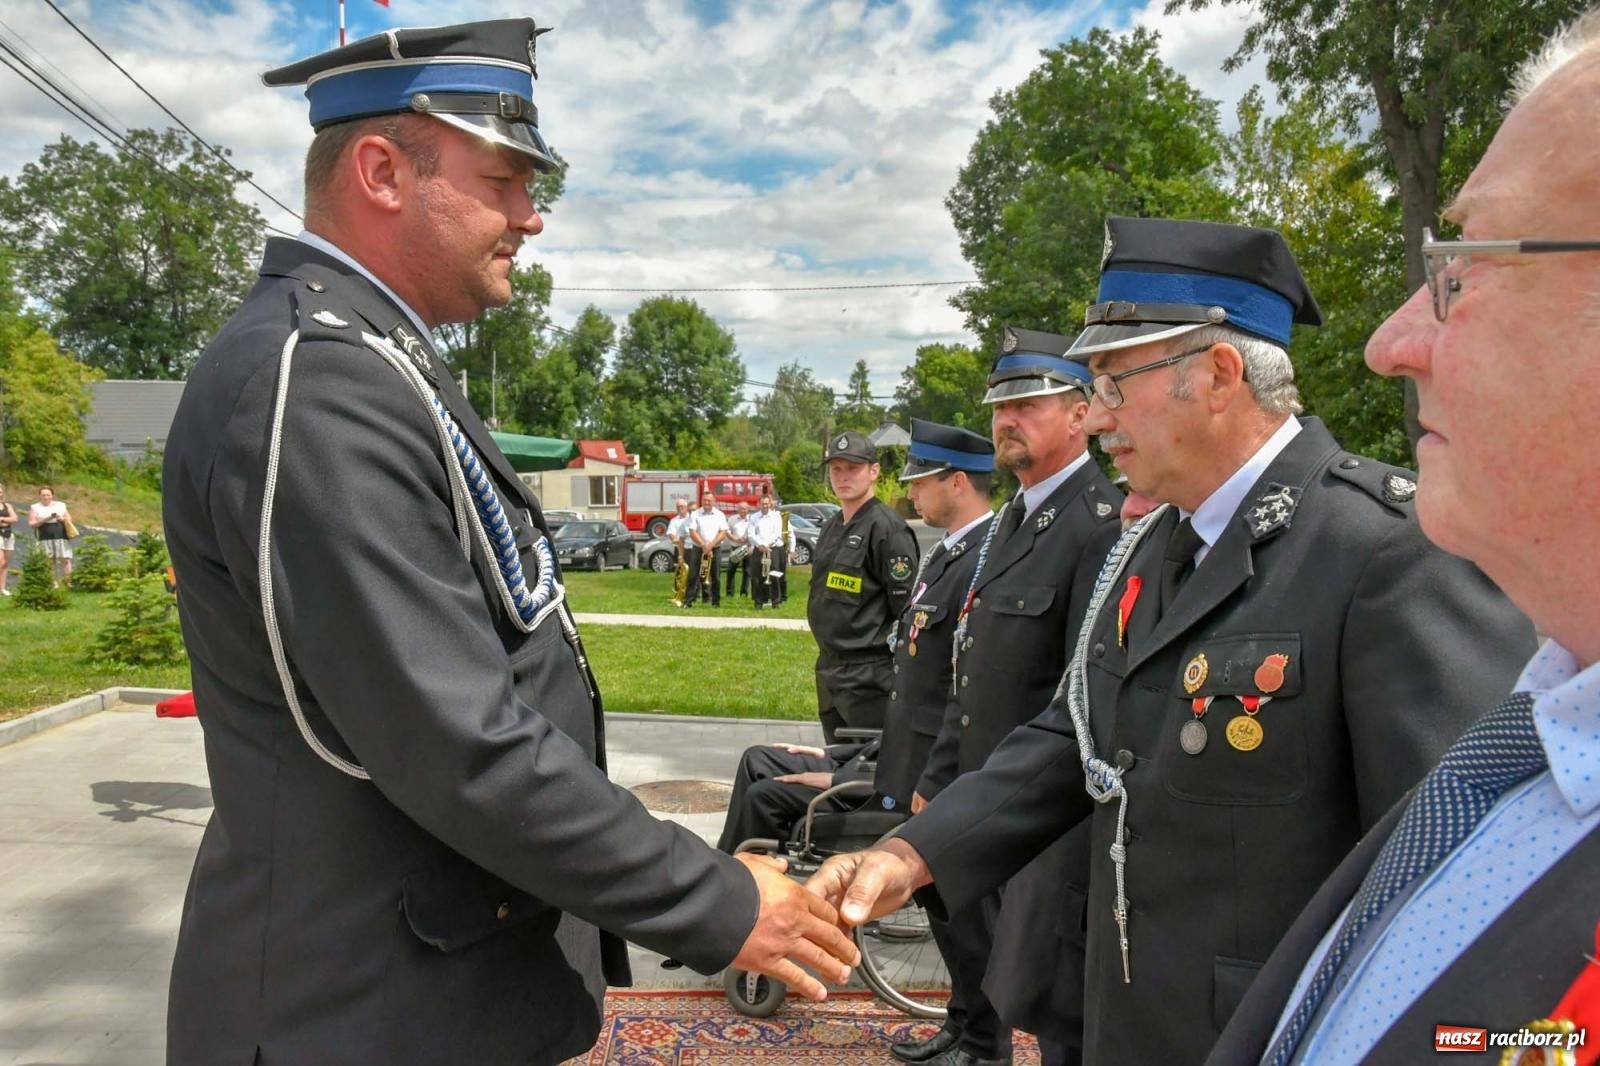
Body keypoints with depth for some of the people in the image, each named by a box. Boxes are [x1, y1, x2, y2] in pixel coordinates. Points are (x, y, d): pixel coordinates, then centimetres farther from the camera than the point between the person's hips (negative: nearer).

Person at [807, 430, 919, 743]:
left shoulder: (888, 528, -13)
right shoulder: (830, 528, 13)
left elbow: (907, 611, -16)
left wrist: (900, 678, -16)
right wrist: (827, 664, 19)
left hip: (870, 678, -9)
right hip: (829, 671, 9)